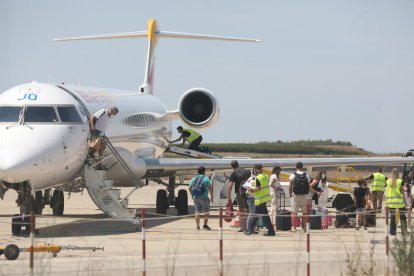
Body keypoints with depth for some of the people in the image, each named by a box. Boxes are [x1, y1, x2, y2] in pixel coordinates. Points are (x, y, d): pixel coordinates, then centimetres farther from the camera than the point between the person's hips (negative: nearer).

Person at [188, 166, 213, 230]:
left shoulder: (194, 179, 10)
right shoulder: (206, 179, -4)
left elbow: (189, 188, 10)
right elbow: (210, 188, -11)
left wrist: (192, 195, 21)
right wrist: (211, 196, -1)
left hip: (195, 197, 5)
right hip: (204, 197, -5)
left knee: (197, 211, 11)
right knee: (206, 211, 6)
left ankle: (197, 225, 9)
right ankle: (205, 225, 1)